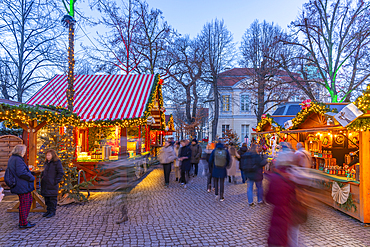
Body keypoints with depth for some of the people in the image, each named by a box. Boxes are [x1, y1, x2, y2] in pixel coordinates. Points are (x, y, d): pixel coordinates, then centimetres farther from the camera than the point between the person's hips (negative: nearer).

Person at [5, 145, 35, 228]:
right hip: (22, 186, -11)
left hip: (18, 186, 11)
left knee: (29, 200, 19)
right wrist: (32, 178, -12)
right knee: (24, 203, -1)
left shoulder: (11, 159, 14)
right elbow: (22, 173, -26)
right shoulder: (18, 159, -20)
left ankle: (23, 221, 27)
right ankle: (23, 223, 10)